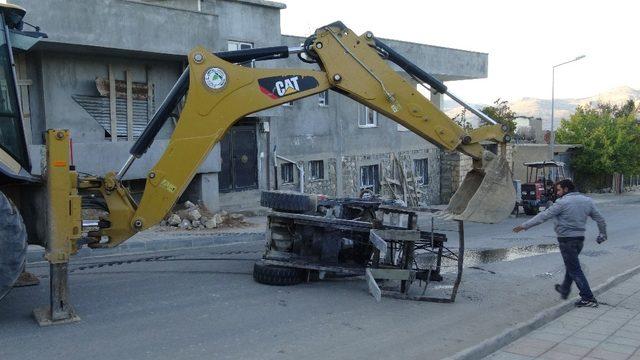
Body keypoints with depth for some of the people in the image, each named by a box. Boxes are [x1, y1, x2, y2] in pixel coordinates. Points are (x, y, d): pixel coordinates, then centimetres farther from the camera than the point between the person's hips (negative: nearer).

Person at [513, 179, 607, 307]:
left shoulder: (563, 202, -14)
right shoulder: (587, 201, 6)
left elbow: (543, 216, -16)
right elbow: (600, 219, 11)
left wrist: (524, 225, -12)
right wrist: (603, 235, 26)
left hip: (566, 239, -7)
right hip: (580, 239, 7)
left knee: (575, 269, 0)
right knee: (571, 265, 23)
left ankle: (588, 298, 1)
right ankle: (564, 289, 37)